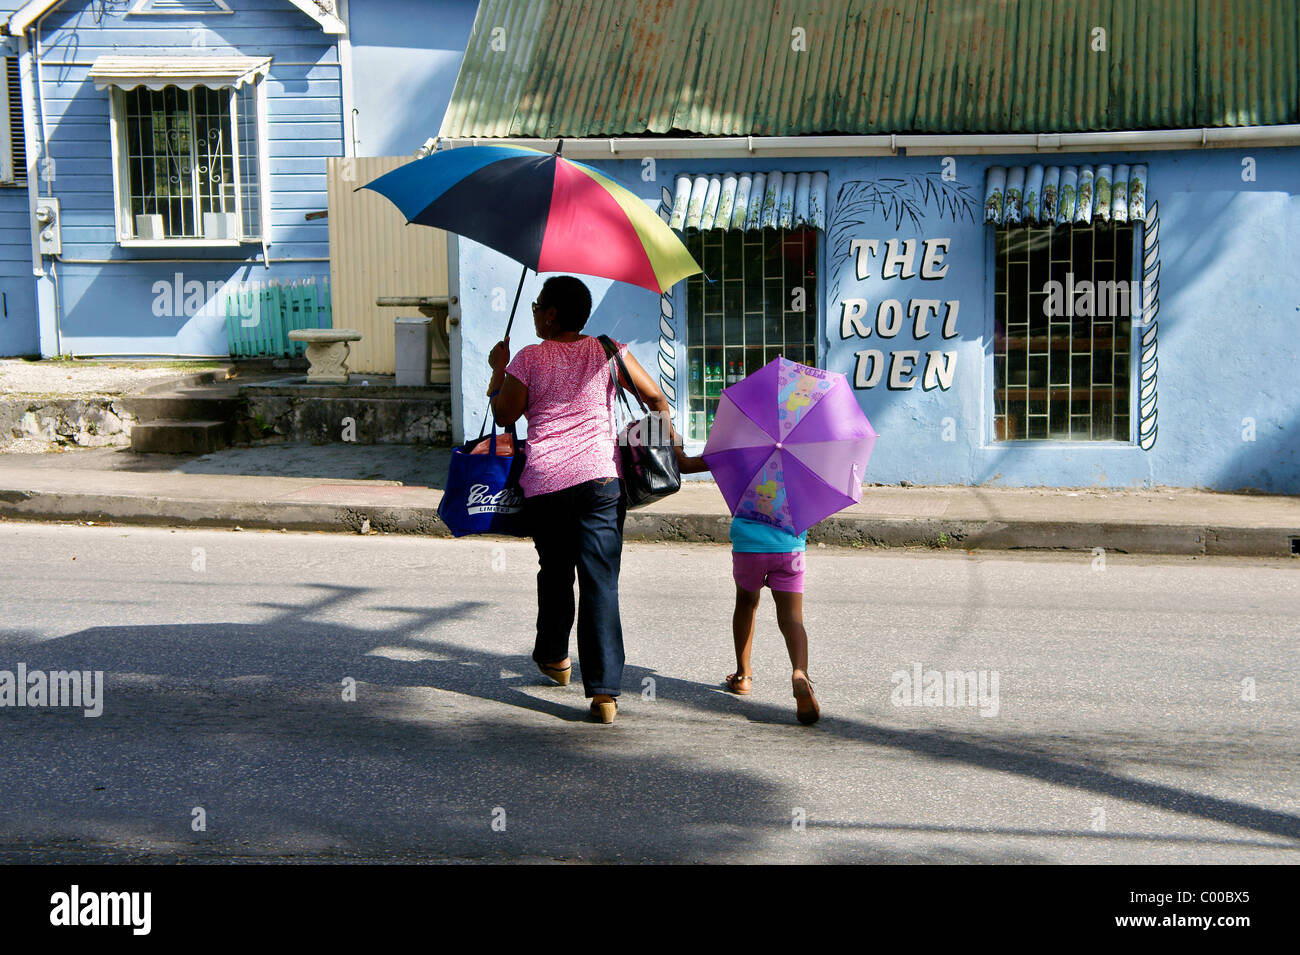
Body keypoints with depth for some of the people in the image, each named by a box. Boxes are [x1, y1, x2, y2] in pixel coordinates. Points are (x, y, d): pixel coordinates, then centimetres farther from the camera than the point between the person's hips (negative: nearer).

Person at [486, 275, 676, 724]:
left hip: (543, 483, 0)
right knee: (601, 582, -4)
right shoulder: (607, 350, 7)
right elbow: (655, 397, 6)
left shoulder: (529, 358, 2)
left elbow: (503, 414, 6)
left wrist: (498, 369, 20)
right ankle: (604, 691, -12)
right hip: (601, 478, 0)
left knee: (555, 572, 21)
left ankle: (554, 657, 42)